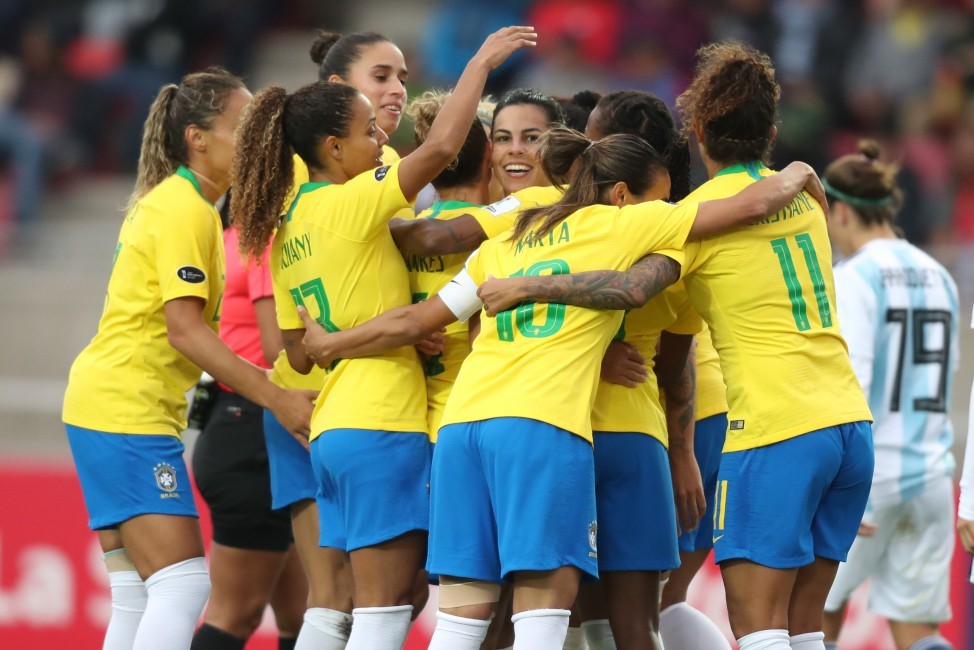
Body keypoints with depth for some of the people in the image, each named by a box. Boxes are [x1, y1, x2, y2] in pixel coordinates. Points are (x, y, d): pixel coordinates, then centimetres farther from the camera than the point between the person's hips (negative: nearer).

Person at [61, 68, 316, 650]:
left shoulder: (170, 201, 17)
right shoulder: (183, 210, -14)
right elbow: (185, 330, -20)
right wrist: (277, 399, -20)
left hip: (105, 407, 10)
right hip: (130, 412, -10)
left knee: (138, 598, 8)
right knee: (183, 586, -15)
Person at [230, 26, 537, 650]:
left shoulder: (287, 231, 15)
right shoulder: (349, 206, -10)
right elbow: (440, 147, -22)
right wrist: (482, 62, -10)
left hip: (334, 428, 9)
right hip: (383, 423, -9)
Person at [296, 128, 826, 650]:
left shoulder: (506, 243, 25)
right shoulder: (621, 224, 9)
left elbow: (414, 322, 24)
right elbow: (751, 205, 9)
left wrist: (329, 344, 39)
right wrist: (795, 177, 30)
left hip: (462, 421, 6)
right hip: (542, 425, -6)